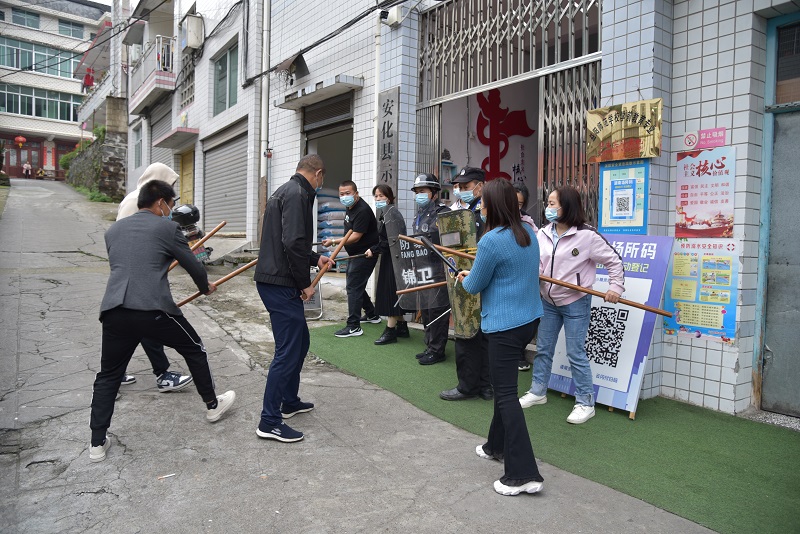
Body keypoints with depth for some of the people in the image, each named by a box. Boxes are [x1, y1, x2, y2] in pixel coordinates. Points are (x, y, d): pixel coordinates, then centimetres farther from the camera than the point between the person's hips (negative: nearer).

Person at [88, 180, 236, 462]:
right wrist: (205, 287, 29)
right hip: (154, 309, -4)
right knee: (194, 349, 19)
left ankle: (97, 444, 20)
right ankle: (212, 405, 33)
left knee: (108, 375, 19)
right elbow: (192, 264, 8)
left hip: (114, 310, 5)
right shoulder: (167, 227, 3)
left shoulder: (113, 230, 19)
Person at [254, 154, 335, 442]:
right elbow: (293, 243, -23)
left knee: (300, 341, 20)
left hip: (274, 280, 11)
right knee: (288, 350, -5)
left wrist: (316, 258, 35)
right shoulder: (297, 194, -13)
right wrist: (305, 284, -15)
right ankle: (269, 421, 3)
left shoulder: (285, 191, 19)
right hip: (281, 285, -11)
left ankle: (290, 402, 33)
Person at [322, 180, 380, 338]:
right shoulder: (350, 207, 9)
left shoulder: (362, 211, -22)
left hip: (365, 254, -10)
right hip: (355, 253, 10)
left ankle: (354, 326, -6)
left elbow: (355, 237, -25)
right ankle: (372, 315, 33)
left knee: (353, 287, -11)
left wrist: (333, 241, -25)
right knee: (354, 285, 18)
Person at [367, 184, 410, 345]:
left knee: (390, 291, -6)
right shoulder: (383, 213, 14)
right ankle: (401, 326, 24)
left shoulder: (392, 213, -14)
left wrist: (374, 250, -15)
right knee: (392, 293, 14)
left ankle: (390, 330, 0)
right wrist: (374, 250, 4)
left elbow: (392, 239, -20)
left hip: (394, 258, -9)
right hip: (388, 258, 9)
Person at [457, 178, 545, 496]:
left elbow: (474, 286, -9)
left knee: (506, 394, -2)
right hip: (528, 319, 9)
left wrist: (464, 278, 13)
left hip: (504, 326, -9)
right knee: (503, 386, 22)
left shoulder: (491, 241, -20)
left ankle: (523, 474, 1)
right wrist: (479, 270, 17)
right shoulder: (528, 233, 6)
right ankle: (497, 446, 39)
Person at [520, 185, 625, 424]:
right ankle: (537, 392, 32)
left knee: (576, 354, 0)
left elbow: (614, 260, -7)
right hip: (548, 302, 6)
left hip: (575, 303, -6)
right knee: (543, 349, 15)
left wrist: (616, 287, -14)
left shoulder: (587, 235, -15)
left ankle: (585, 403, 15)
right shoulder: (543, 234, 1)